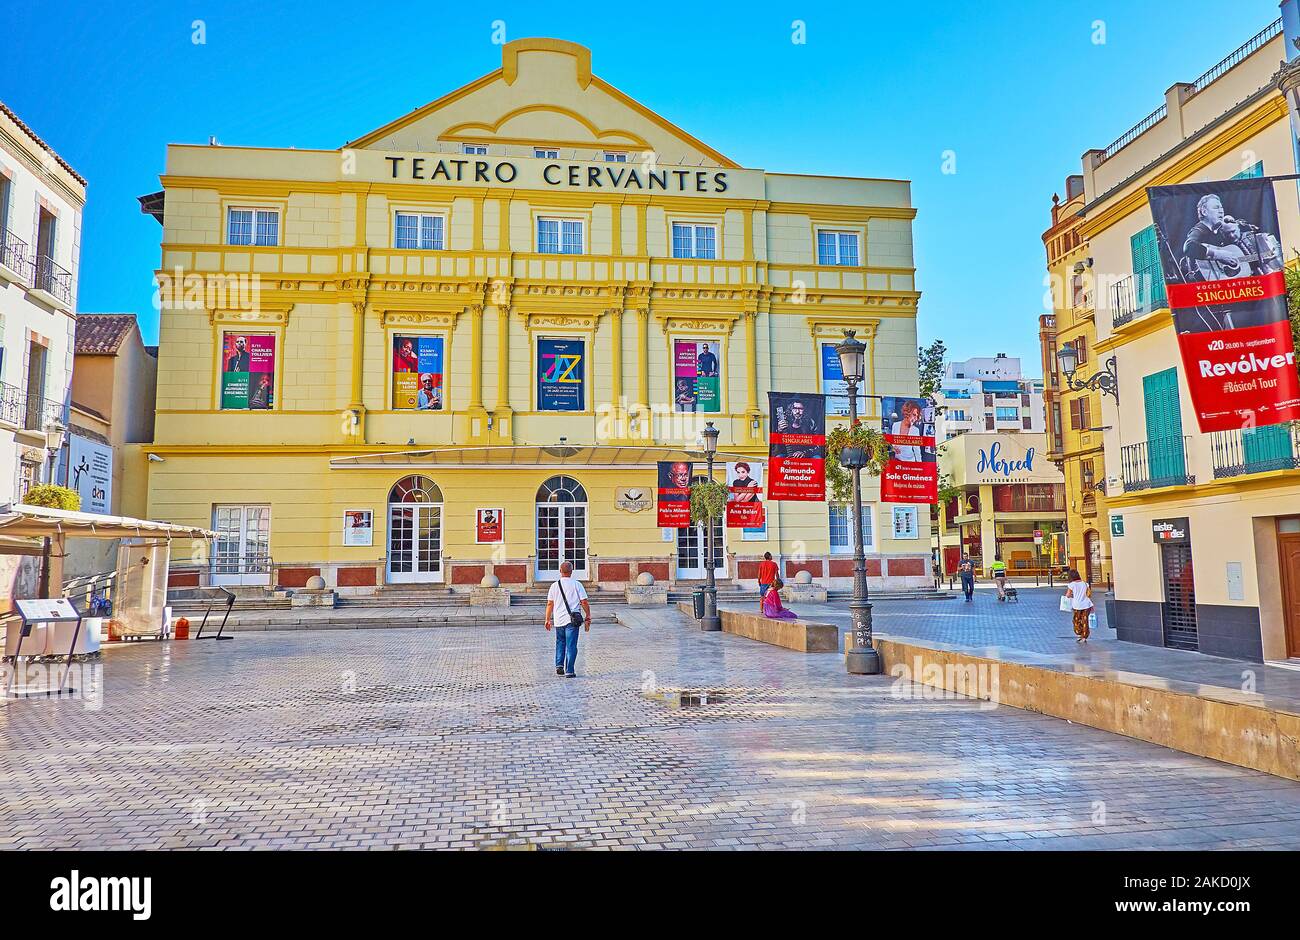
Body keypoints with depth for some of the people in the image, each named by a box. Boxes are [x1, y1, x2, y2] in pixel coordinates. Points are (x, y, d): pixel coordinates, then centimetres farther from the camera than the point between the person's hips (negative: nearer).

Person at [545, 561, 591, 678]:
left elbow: (550, 604, 5)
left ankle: (559, 665, 9)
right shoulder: (577, 584, -2)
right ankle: (569, 671, -2)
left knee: (560, 643, 21)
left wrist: (548, 620, 13)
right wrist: (588, 618, 5)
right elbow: (584, 603, -3)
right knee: (571, 645, 0)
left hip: (558, 620, 2)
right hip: (572, 620, -2)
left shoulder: (554, 586, 4)